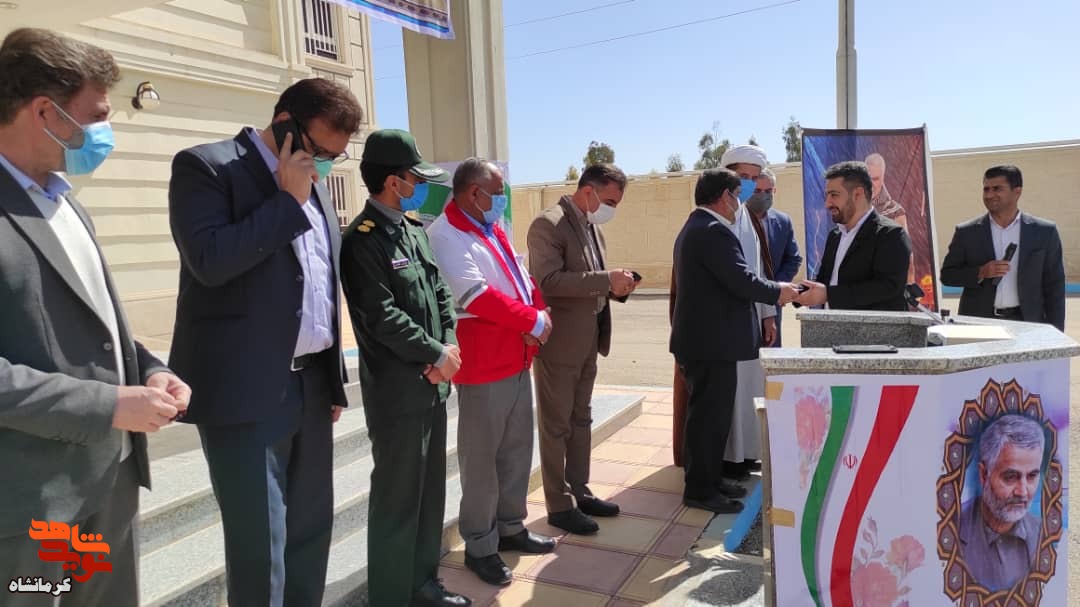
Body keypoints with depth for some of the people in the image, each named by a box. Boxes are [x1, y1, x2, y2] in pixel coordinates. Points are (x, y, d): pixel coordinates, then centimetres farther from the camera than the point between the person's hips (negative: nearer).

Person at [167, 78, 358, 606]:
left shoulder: (313, 185, 15)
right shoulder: (206, 166, -5)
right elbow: (210, 261, -21)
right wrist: (288, 200, -14)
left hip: (311, 383, 7)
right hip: (247, 389, -7)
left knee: (312, 528, 16)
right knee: (260, 543, 0)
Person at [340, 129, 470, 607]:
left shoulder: (414, 230, 11)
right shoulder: (361, 240, -14)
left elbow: (440, 293, 12)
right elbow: (383, 318, -20)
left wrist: (450, 344, -5)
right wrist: (437, 354, -11)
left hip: (433, 384, 8)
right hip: (397, 390, -8)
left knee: (429, 492, 17)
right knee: (397, 497, 4)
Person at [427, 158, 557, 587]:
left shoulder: (494, 231, 16)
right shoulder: (445, 236, -13)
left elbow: (524, 278, 14)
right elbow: (477, 295, -22)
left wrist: (538, 315, -6)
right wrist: (533, 322, -15)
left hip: (518, 359, 9)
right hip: (483, 365, -9)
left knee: (517, 451, 16)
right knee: (481, 458, 3)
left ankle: (510, 527, 31)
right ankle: (479, 545, 17)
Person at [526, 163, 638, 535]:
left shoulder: (593, 227, 12)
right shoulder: (548, 224, -15)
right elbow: (547, 281, -26)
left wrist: (615, 285, -2)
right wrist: (606, 279, -26)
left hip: (587, 341, 9)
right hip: (558, 342, -9)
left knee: (580, 421, 17)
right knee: (556, 426, 3)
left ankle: (579, 491, 30)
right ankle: (559, 506, 15)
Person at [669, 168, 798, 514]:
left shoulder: (693, 228, 17)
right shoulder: (715, 230, -18)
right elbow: (742, 281, -22)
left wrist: (770, 291, 16)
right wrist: (777, 292, -5)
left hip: (701, 338, 11)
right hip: (712, 341, -11)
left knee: (706, 413, 18)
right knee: (710, 416, -2)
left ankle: (707, 479, 29)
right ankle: (701, 491, 8)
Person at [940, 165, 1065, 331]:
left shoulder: (1044, 232, 4)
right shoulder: (966, 232, 3)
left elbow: (1055, 287, 6)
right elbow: (947, 275, 4)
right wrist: (980, 273, -13)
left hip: (1026, 324, 0)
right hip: (978, 324, 0)